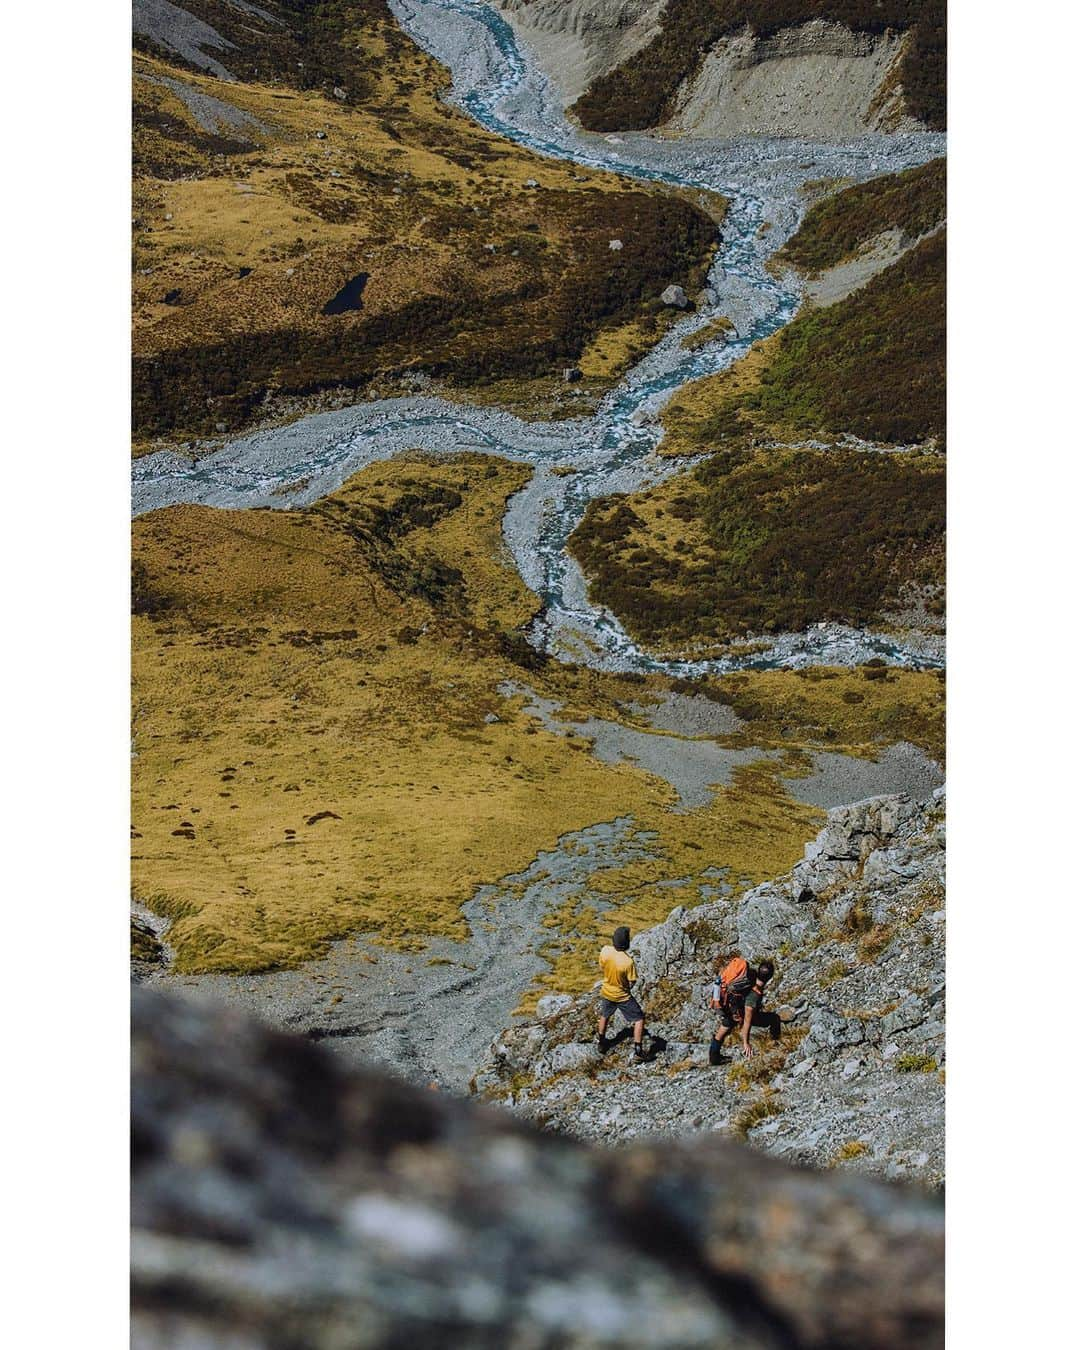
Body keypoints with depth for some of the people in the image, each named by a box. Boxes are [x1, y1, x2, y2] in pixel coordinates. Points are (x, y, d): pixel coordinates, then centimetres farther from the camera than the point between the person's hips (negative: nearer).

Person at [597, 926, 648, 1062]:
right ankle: (638, 1051, 12)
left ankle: (602, 1043, 47)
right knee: (639, 1019, 13)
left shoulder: (605, 951, -21)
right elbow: (631, 982, -20)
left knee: (604, 1016, 31)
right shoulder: (628, 961, -33)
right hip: (622, 996, -5)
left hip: (606, 993, 5)